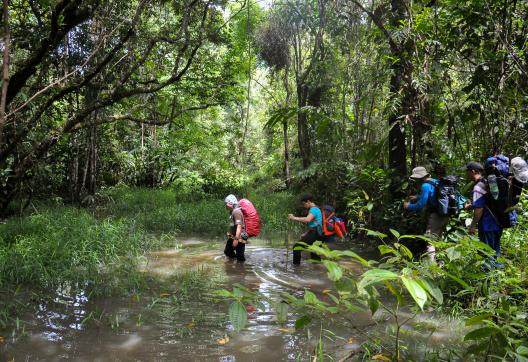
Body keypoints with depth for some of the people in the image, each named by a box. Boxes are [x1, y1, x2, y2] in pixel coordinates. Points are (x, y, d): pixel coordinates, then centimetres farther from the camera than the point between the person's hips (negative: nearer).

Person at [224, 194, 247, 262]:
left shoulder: (237, 211, -21)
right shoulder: (232, 211, 11)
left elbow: (239, 226, -28)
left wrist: (236, 239, -30)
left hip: (239, 238, -10)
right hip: (233, 237, 11)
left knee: (240, 256, -2)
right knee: (227, 251, 21)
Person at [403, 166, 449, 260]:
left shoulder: (426, 186, -17)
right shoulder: (435, 181, 10)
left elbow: (420, 205, -18)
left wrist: (408, 206, -3)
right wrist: (417, 198, 24)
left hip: (436, 216, -9)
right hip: (445, 215, 9)